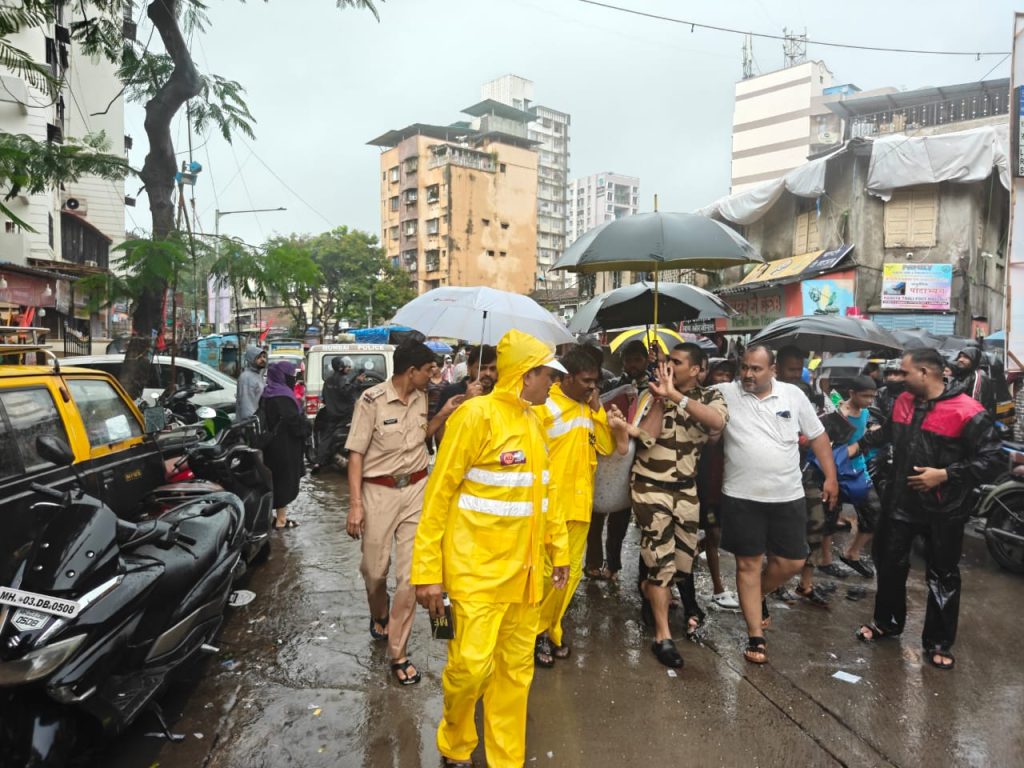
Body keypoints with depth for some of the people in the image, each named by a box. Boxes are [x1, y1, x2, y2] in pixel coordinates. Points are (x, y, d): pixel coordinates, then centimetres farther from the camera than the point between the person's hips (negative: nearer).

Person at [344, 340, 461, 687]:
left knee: (411, 573, 0)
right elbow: (356, 454, -10)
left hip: (416, 489, 4)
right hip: (379, 492, -4)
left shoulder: (420, 397, 3)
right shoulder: (372, 400, -14)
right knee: (374, 569, 11)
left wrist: (443, 414, 4)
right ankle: (378, 616, 45)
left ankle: (397, 653, 13)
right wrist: (355, 504, -14)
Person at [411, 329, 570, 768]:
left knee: (516, 669, 13)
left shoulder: (533, 420, 9)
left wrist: (558, 548, 19)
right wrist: (428, 571, -15)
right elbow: (439, 494, -13)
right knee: (472, 664, -3)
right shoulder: (476, 414, -14)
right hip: (478, 568, -7)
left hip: (522, 568, 7)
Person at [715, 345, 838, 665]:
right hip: (741, 497, -2)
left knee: (792, 562, 10)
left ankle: (757, 597, 39)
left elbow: (817, 436, 8)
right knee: (748, 564, 6)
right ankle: (756, 636, 18)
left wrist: (830, 477, 6)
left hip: (788, 496, 3)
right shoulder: (725, 393, -6)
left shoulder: (793, 395, 0)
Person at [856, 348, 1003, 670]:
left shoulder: (968, 412, -18)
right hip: (900, 502, 6)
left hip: (943, 511, -6)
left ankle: (938, 642, 25)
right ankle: (887, 622, 37)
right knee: (889, 565, 17)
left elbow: (992, 460, -19)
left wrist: (945, 475, -24)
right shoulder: (904, 401, 3)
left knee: (943, 578, 9)